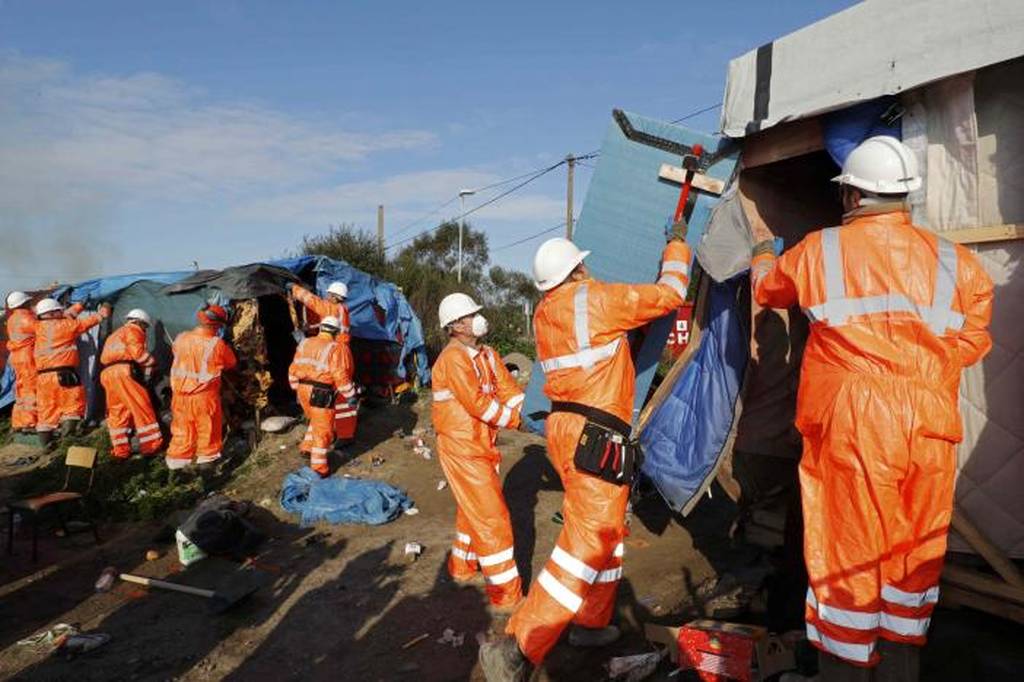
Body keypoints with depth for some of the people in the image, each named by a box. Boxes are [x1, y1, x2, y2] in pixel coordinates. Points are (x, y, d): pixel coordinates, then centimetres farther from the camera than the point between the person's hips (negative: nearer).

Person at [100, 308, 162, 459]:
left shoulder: (113, 335, 34)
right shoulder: (133, 330, 6)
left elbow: (103, 358, 27)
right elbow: (137, 351, -10)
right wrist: (152, 363, 4)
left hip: (107, 374, 9)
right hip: (123, 371, -9)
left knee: (117, 412, 9)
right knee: (142, 407, -4)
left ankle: (120, 449, 10)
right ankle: (151, 445, -3)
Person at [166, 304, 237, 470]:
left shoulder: (182, 338, -4)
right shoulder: (217, 344, -16)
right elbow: (232, 364, 1)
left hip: (180, 393, 4)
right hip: (204, 395, -4)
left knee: (182, 427, 15)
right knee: (207, 426, 12)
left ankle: (178, 457, 21)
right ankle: (207, 454, 22)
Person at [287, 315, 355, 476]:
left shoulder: (304, 343, 10)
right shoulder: (335, 348, -10)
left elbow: (293, 369, 14)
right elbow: (341, 376, -15)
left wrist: (297, 388, 26)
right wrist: (351, 395, -5)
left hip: (303, 390, 7)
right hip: (321, 394, -7)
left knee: (316, 420, 29)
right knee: (323, 430, 4)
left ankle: (307, 447, 33)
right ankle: (318, 467, 10)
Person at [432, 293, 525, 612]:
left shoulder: (487, 355, 8)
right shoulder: (453, 358, -19)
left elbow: (509, 389, 4)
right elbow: (478, 403, -24)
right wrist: (518, 420, -17)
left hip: (482, 445, 9)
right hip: (462, 449, -9)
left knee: (474, 511, 23)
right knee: (492, 517, -6)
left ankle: (462, 567, 43)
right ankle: (506, 595, 2)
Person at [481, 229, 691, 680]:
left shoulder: (545, 312, 11)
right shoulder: (597, 298, -11)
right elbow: (669, 294, -1)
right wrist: (677, 243, 13)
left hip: (564, 427, 9)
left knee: (607, 529, 22)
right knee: (589, 540, -7)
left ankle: (590, 622, 34)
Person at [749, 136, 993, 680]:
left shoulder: (819, 251, 0)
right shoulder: (956, 263, 3)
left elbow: (766, 287, 18)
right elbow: (971, 346, 6)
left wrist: (763, 248, 40)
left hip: (849, 427, -2)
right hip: (929, 430, 3)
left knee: (848, 555, 8)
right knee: (912, 558, 15)